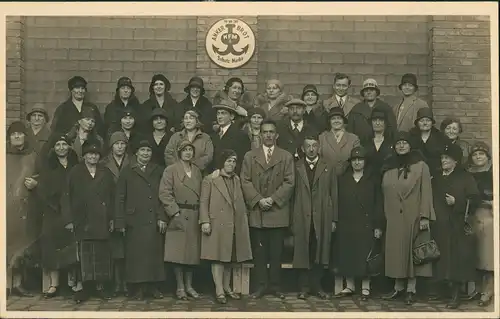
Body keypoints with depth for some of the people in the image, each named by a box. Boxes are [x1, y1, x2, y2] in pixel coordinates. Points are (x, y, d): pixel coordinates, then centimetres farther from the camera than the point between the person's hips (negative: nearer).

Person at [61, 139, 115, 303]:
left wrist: (112, 218, 5)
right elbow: (66, 197, 1)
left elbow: (112, 197, 11)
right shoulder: (75, 173, 4)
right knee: (83, 254, -5)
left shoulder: (106, 173, 11)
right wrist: (68, 219, -6)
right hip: (82, 221, -2)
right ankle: (81, 286, 1)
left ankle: (100, 286, 12)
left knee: (101, 254, 3)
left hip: (101, 221, 2)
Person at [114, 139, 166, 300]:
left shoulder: (159, 171, 12)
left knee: (155, 253, 2)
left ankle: (153, 286, 10)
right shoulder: (127, 171, 8)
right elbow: (120, 198, 5)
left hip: (155, 221, 1)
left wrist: (162, 217, -3)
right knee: (136, 254, 0)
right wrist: (120, 222, -1)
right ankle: (138, 288, 7)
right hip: (135, 221, -1)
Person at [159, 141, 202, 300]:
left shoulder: (197, 171, 13)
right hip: (179, 217, -5)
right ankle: (180, 287, 7)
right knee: (178, 253, -3)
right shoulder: (171, 170, -4)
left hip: (194, 217, 5)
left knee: (192, 252, 8)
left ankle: (189, 285, 18)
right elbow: (165, 194, -10)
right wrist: (175, 213, -15)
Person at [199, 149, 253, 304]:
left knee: (230, 257, 11)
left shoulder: (237, 180, 16)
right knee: (218, 258, -5)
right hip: (217, 224, -6)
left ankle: (227, 287, 20)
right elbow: (203, 202, -6)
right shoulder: (210, 180, -2)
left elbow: (241, 202, 17)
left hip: (235, 226, 6)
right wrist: (205, 221, -14)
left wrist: (244, 219, 10)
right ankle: (219, 291, -4)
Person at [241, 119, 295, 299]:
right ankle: (262, 285, 10)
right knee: (259, 251, 3)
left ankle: (275, 285, 11)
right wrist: (258, 200, -10)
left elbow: (289, 182, 0)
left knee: (276, 252, 2)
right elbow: (245, 182, 3)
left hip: (278, 212, -1)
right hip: (256, 212, 1)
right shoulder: (250, 156, 12)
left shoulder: (286, 157, 9)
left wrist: (273, 199, -11)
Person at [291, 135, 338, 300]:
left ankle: (317, 286, 16)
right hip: (302, 217, 0)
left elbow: (334, 195, 8)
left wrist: (334, 219, 2)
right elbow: (292, 194, 4)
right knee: (302, 253, 1)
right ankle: (304, 287, 11)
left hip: (322, 218, 1)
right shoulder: (296, 168, 7)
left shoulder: (328, 168, 9)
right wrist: (292, 220, -1)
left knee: (320, 253, 4)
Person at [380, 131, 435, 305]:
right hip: (394, 217, 4)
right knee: (396, 251, 6)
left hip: (413, 217, -4)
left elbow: (426, 192, -6)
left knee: (412, 251, 1)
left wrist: (425, 217, -12)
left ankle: (411, 290, 8)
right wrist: (384, 216, 7)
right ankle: (398, 287, 15)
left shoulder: (421, 166, -3)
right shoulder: (388, 168, 9)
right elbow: (385, 193, 11)